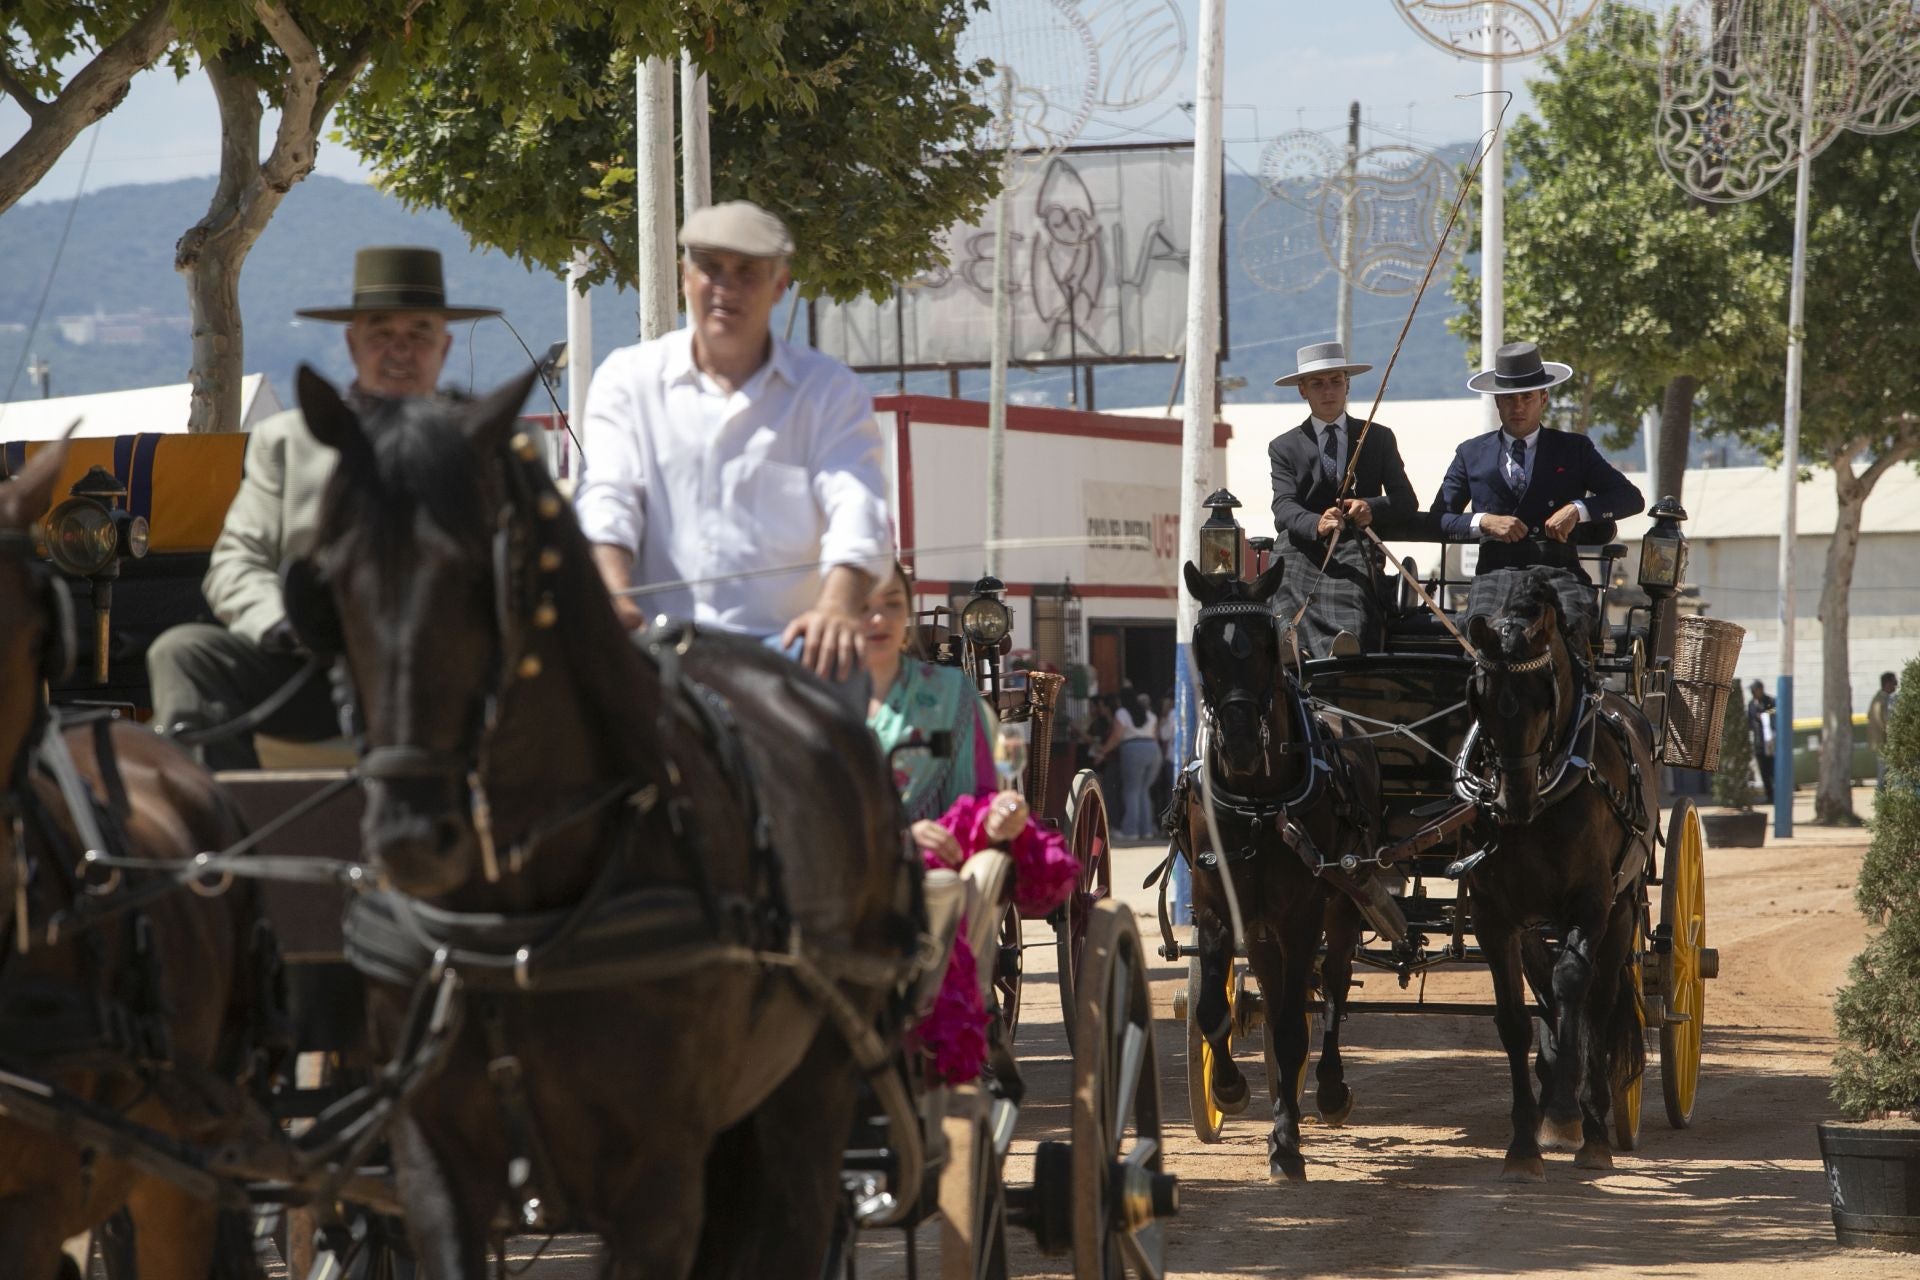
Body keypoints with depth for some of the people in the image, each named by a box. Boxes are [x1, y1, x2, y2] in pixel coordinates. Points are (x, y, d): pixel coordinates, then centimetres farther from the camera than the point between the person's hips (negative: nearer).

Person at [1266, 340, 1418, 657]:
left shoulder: (1379, 439, 20)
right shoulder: (1284, 448, 18)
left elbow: (1406, 500, 12)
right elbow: (1284, 507, 2)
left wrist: (1372, 507, -12)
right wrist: (1317, 524, -23)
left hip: (1355, 549, -2)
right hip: (1303, 551, 2)